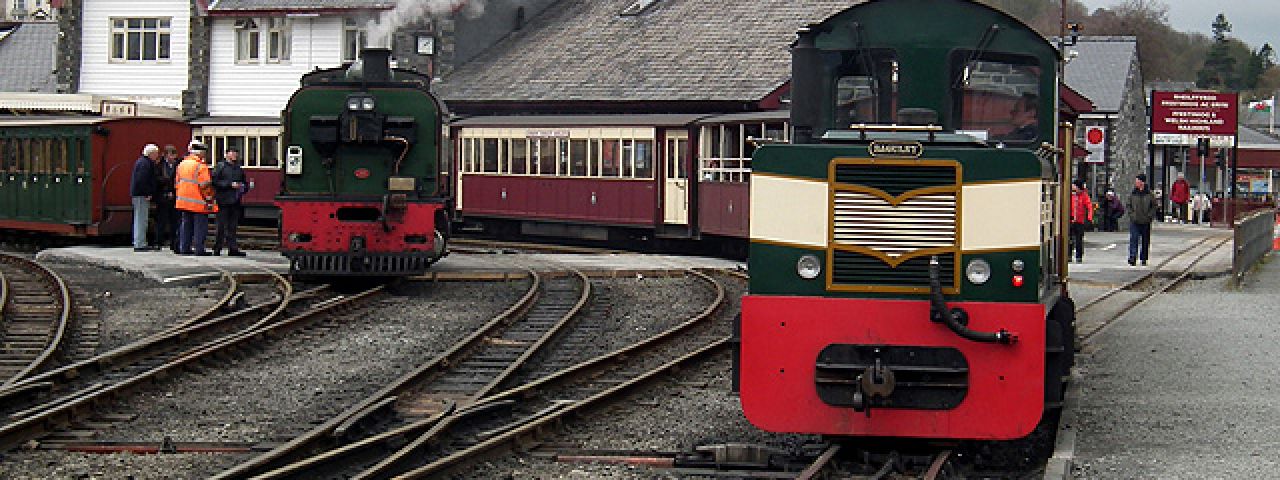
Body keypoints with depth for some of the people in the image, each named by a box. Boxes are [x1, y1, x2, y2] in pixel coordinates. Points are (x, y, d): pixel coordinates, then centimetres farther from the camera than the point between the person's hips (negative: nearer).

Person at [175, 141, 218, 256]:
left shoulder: (182, 164, 11)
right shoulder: (201, 166, -14)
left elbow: (177, 183, 16)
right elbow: (205, 186, -17)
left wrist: (178, 198, 23)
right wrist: (209, 200, -10)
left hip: (184, 201, 7)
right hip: (198, 203, -7)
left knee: (186, 225, 12)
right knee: (200, 226, -2)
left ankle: (184, 248, 12)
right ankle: (199, 249, -3)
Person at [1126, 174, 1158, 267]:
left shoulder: (1149, 194, -1)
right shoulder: (1132, 194, 3)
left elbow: (1154, 206, 4)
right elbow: (1129, 206, 11)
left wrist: (1150, 216, -7)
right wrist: (1131, 215, -3)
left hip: (1146, 222, 0)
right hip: (1134, 221, 0)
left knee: (1145, 241, 9)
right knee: (1134, 239, -12)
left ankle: (1143, 259, 19)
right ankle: (1132, 258, -17)